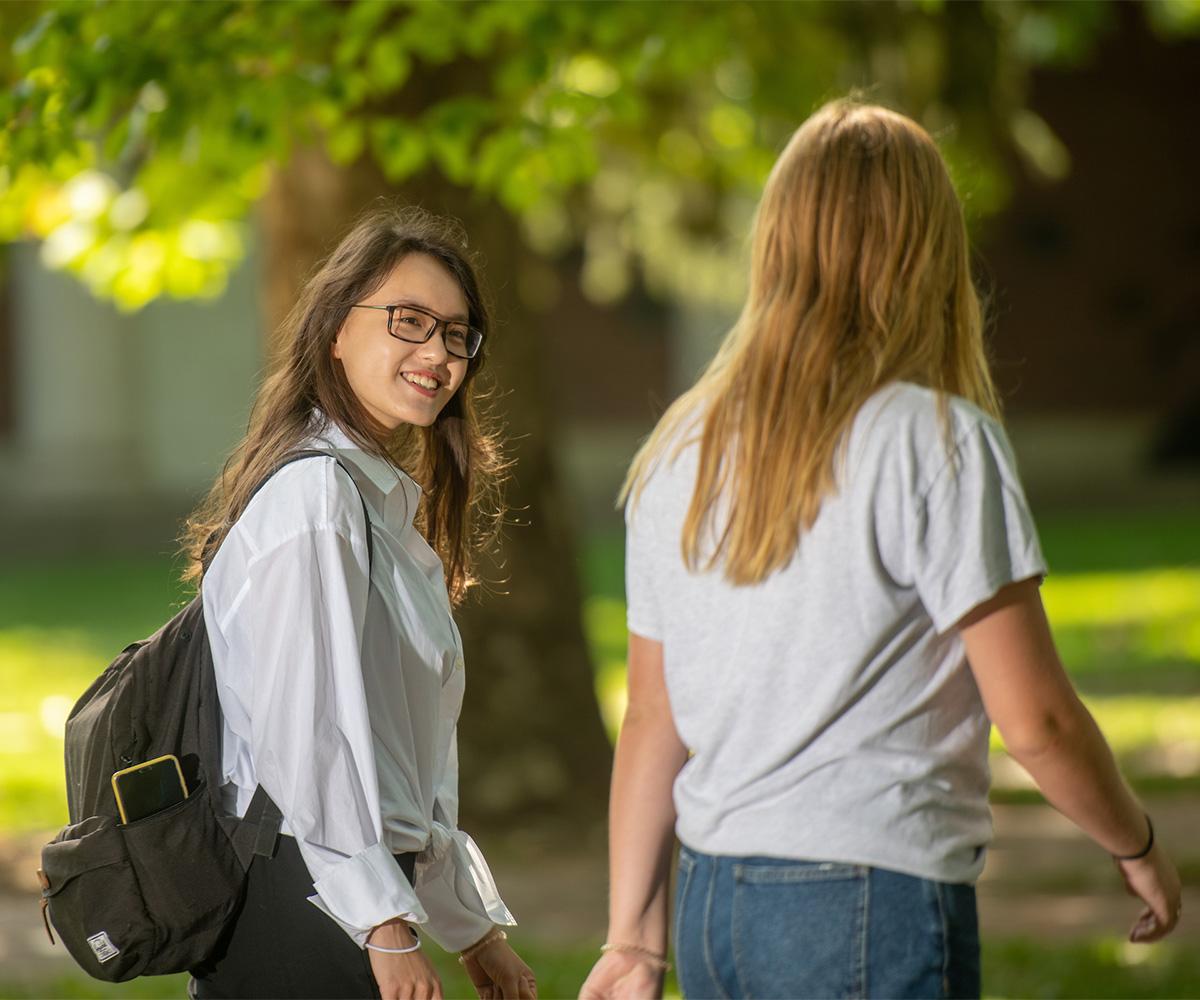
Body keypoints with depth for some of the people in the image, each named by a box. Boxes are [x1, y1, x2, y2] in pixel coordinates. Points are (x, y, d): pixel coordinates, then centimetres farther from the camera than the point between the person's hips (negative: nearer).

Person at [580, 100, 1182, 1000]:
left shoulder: (681, 450, 9)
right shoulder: (936, 439, -10)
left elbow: (650, 724, 12)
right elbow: (1035, 717, -11)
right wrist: (1139, 848, 6)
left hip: (711, 897, 7)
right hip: (875, 907, -6)